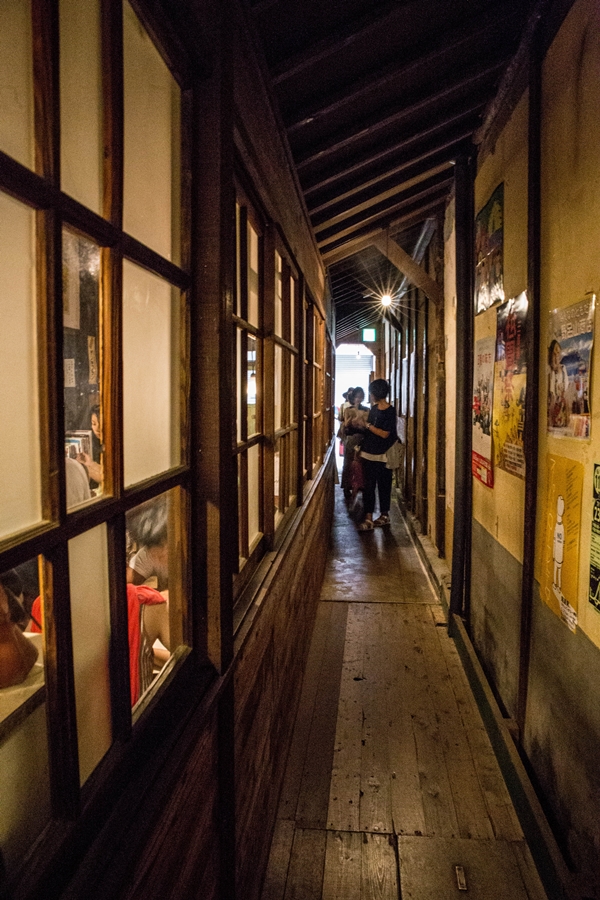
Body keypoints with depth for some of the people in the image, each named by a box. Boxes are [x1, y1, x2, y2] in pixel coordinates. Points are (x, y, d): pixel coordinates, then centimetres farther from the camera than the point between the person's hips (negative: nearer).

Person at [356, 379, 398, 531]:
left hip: (382, 456, -7)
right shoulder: (374, 408, 9)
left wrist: (366, 425, -15)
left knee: (384, 486, 5)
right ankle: (368, 519, 7)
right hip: (369, 454, 7)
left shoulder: (390, 411, -12)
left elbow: (384, 433, -18)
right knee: (368, 486, 4)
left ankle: (384, 514, 16)